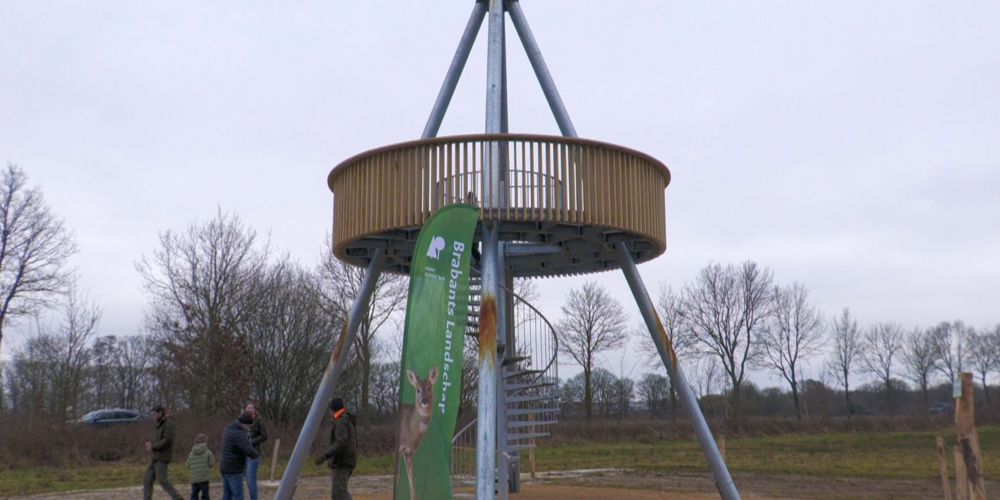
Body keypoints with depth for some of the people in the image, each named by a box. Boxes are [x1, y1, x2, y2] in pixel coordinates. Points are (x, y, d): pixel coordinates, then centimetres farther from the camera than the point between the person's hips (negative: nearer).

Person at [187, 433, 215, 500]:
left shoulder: (191, 453, 9)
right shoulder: (208, 452, -1)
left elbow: (188, 466, 9)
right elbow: (211, 464, -3)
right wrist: (213, 458, 17)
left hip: (194, 478, 3)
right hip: (204, 478, -3)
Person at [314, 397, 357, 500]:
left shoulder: (341, 423, -15)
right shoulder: (348, 423, 17)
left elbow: (341, 443, -28)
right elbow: (353, 444, 23)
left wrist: (325, 456, -31)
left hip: (341, 462, -10)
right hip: (346, 461, 10)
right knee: (338, 491, 15)